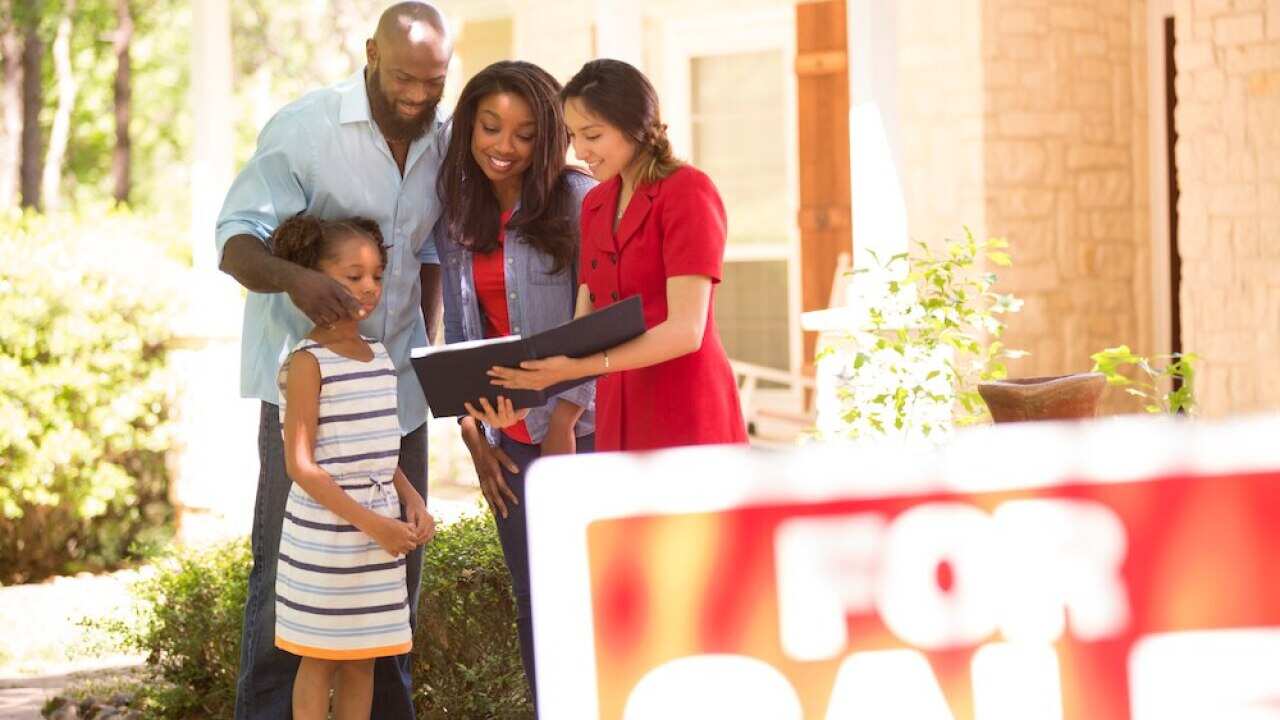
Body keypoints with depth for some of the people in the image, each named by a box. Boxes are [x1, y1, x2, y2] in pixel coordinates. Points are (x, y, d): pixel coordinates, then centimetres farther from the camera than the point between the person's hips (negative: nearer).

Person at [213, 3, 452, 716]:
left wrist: (425, 352, 11)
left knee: (398, 567, 10)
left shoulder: (442, 141, 7)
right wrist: (293, 277, -35)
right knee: (288, 568, -4)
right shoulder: (304, 128, -11)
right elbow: (236, 241, -14)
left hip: (396, 389, 5)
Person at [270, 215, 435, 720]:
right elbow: (300, 465, -16)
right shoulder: (308, 362, -12)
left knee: (363, 657, 11)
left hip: (380, 532, 7)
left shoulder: (380, 356, 11)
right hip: (325, 535, -7)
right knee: (319, 659, 2)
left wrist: (412, 500, 2)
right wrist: (368, 522, -20)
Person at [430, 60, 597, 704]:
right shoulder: (456, 217, 9)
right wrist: (472, 433, 5)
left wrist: (565, 421, -14)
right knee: (534, 605, 9)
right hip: (509, 440, 5)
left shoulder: (578, 202, -7)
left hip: (583, 431, -5)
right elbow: (458, 334, 12)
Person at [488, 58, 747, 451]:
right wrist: (526, 388, -10)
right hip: (617, 421, 6)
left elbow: (686, 330, -16)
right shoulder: (595, 204, 14)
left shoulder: (687, 191, -7)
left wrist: (581, 368, -27)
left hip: (685, 420, -6)